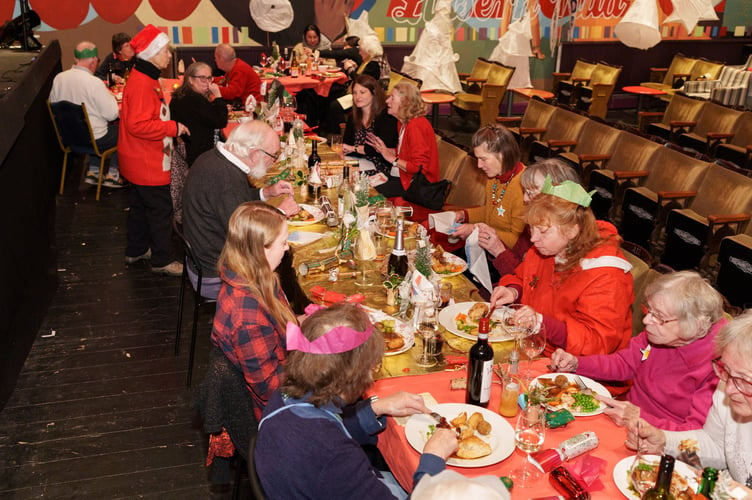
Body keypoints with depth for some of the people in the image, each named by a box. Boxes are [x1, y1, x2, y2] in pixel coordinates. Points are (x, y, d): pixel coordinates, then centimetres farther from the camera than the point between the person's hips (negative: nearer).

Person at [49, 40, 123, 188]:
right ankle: (113, 174, 18)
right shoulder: (94, 83, -24)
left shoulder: (58, 78, -6)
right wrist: (110, 96, -1)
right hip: (95, 140, -6)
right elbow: (112, 114, -20)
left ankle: (93, 171, 27)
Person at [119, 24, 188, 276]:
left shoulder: (145, 78, 11)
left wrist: (170, 126, 11)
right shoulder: (142, 84, -23)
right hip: (147, 163, -11)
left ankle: (136, 250, 36)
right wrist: (173, 127, -22)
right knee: (161, 211, 0)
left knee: (141, 206, 21)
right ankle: (161, 261, 12)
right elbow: (138, 125, -29)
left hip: (142, 161, 11)